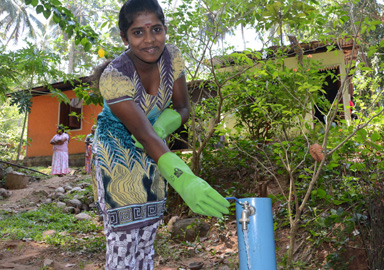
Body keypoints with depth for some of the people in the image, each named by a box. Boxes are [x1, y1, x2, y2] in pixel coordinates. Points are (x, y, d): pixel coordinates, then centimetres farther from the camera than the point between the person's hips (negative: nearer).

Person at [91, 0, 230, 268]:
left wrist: (161, 127, -28)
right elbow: (145, 135, -37)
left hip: (152, 152, 5)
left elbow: (183, 109, -4)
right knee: (123, 239, -9)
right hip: (116, 151, -5)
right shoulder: (113, 77, -30)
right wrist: (184, 181, -50)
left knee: (148, 233, 12)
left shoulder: (172, 56, -14)